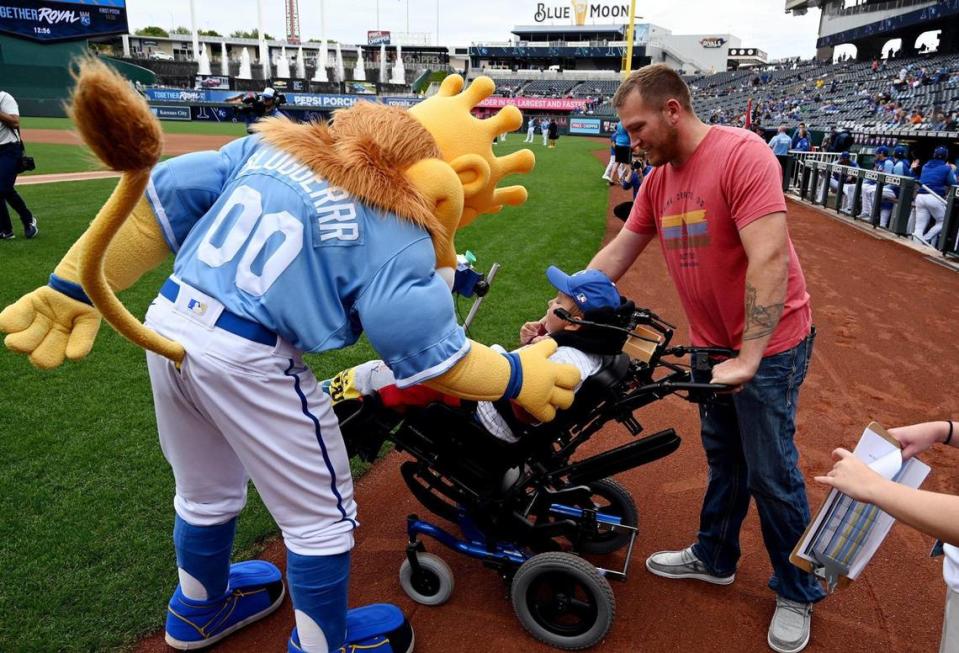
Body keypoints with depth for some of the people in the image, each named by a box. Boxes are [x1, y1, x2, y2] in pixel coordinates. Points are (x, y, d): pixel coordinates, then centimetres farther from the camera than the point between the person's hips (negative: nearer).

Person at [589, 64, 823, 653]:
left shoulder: (743, 154, -21)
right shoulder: (658, 180, 3)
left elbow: (769, 258, -27)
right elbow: (618, 253, 9)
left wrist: (748, 357, -29)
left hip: (768, 343, -7)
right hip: (711, 344, 7)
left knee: (771, 473, 3)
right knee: (724, 460, 21)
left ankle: (798, 593, 24)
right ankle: (715, 558, 39)